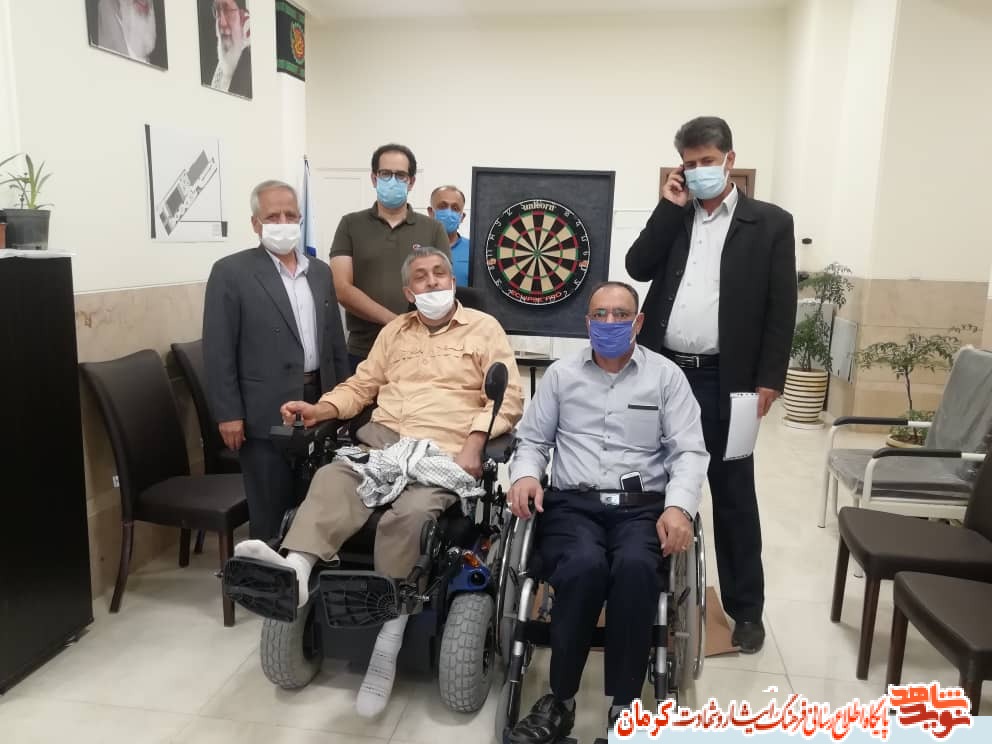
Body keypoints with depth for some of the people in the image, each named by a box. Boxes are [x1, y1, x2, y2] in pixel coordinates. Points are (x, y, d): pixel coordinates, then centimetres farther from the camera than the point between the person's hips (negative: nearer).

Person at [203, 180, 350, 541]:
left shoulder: (320, 271, 12)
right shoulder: (231, 272, -5)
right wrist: (228, 414, -12)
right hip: (267, 412, -5)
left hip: (320, 404, 5)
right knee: (270, 511, 4)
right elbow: (218, 350, -8)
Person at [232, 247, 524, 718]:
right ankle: (295, 568, -51)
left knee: (409, 511, -32)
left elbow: (508, 398, 1)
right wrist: (323, 409, 1)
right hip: (383, 440, 4)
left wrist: (474, 444, -14)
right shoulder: (394, 332, 25)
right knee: (333, 478, -28)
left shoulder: (483, 328, 10)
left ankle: (388, 638, -24)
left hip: (443, 451, -4)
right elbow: (361, 386, 20)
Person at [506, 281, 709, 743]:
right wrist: (525, 473, -7)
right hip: (572, 503, 0)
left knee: (635, 568, -34)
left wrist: (679, 506, -14)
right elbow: (532, 440, 16)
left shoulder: (666, 375, 10)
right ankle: (560, 701, -13)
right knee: (584, 567, -33)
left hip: (643, 505, 0)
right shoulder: (561, 374, 15)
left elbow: (689, 450, 4)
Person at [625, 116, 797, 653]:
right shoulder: (673, 216, 13)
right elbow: (638, 268, -2)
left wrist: (768, 380, -8)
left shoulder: (770, 223, 2)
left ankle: (745, 607, 21)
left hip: (724, 379, -3)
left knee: (732, 493, 7)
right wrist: (670, 206, -4)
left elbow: (781, 309, -2)